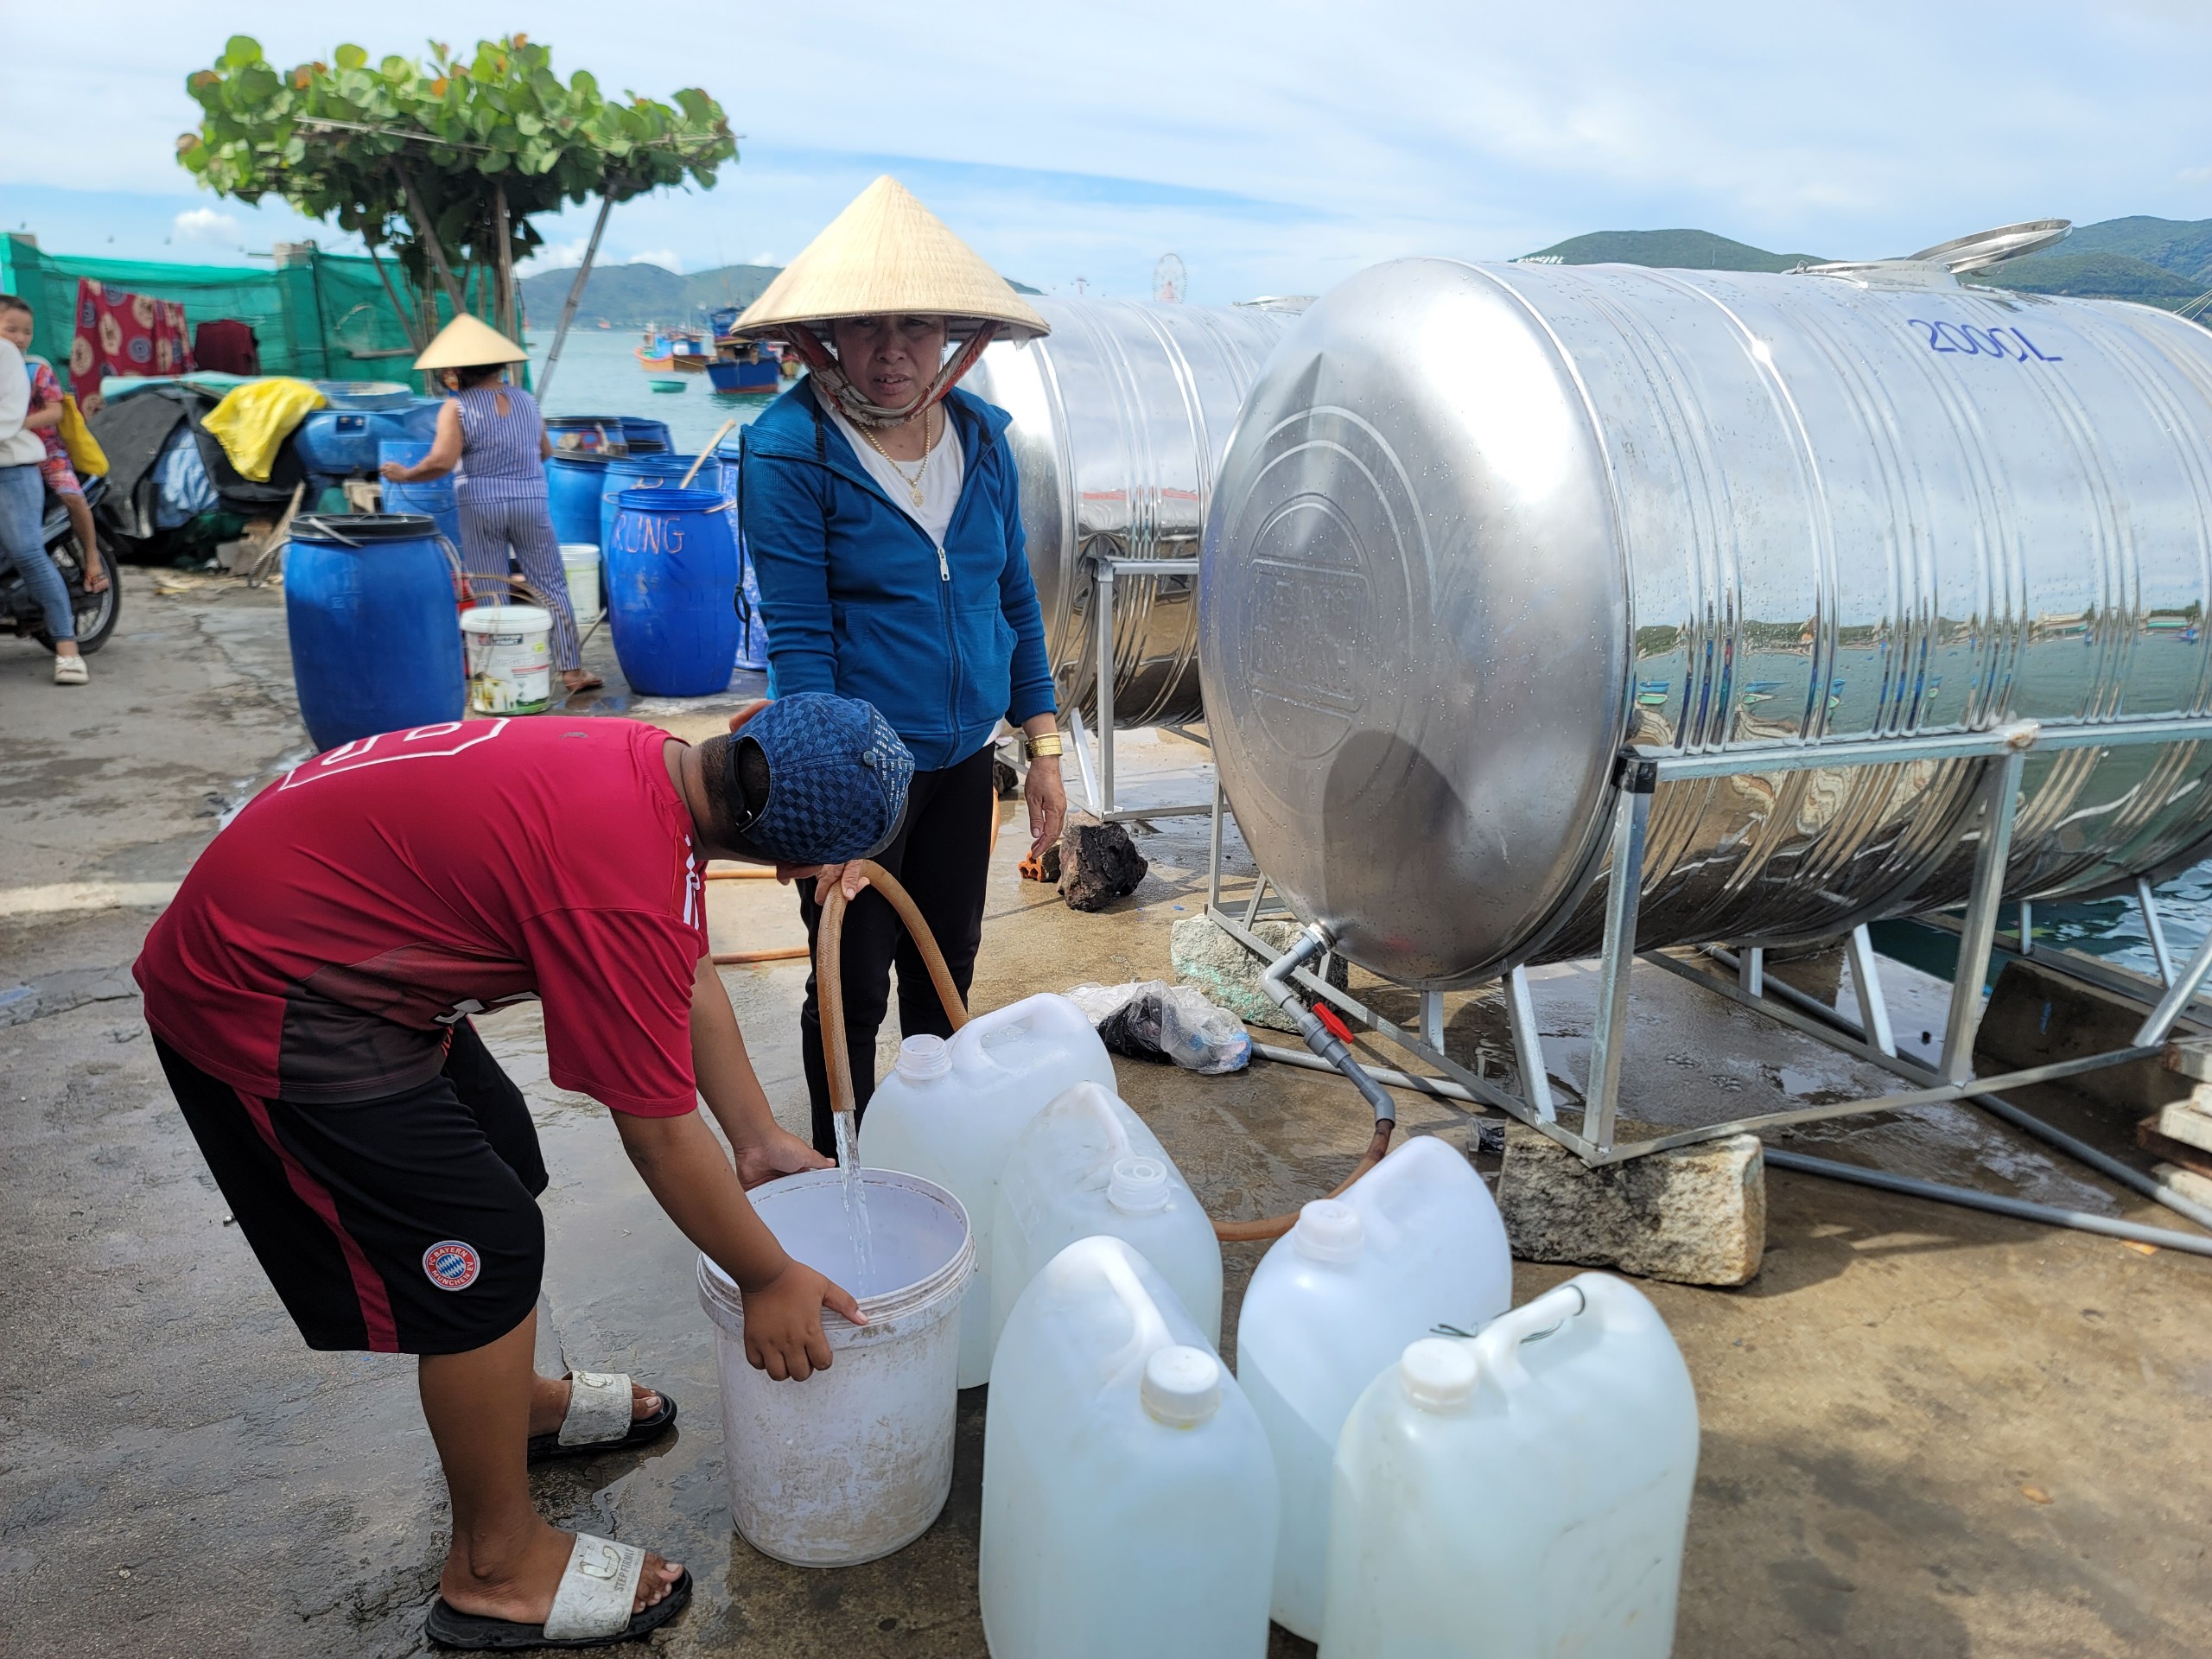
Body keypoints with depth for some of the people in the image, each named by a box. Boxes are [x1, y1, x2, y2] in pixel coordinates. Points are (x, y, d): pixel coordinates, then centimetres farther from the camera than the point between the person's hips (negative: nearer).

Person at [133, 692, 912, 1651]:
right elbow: (659, 1133, -21)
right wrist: (770, 1282, -7)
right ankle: (497, 1571, 14)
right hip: (265, 1003, -10)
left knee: (504, 1163, 20)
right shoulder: (624, 885, -31)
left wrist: (760, 1139, 13)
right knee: (483, 1249, -5)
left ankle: (515, 1403, 42)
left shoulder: (657, 766, -3)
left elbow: (691, 978, 9)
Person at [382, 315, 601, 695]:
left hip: (481, 505, -2)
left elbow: (441, 462, -15)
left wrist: (404, 474, 1)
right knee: (551, 586, 5)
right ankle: (571, 669, 4)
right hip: (531, 502, 2)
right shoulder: (526, 399, 7)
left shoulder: (457, 407, -6)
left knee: (490, 595, 6)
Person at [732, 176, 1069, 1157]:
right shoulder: (787, 450, -13)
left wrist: (1043, 748, 7)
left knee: (946, 971, 19)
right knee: (854, 990, 8)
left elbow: (1014, 600, 8)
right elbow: (797, 638, -17)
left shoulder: (981, 435, 2)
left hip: (964, 758, 5)